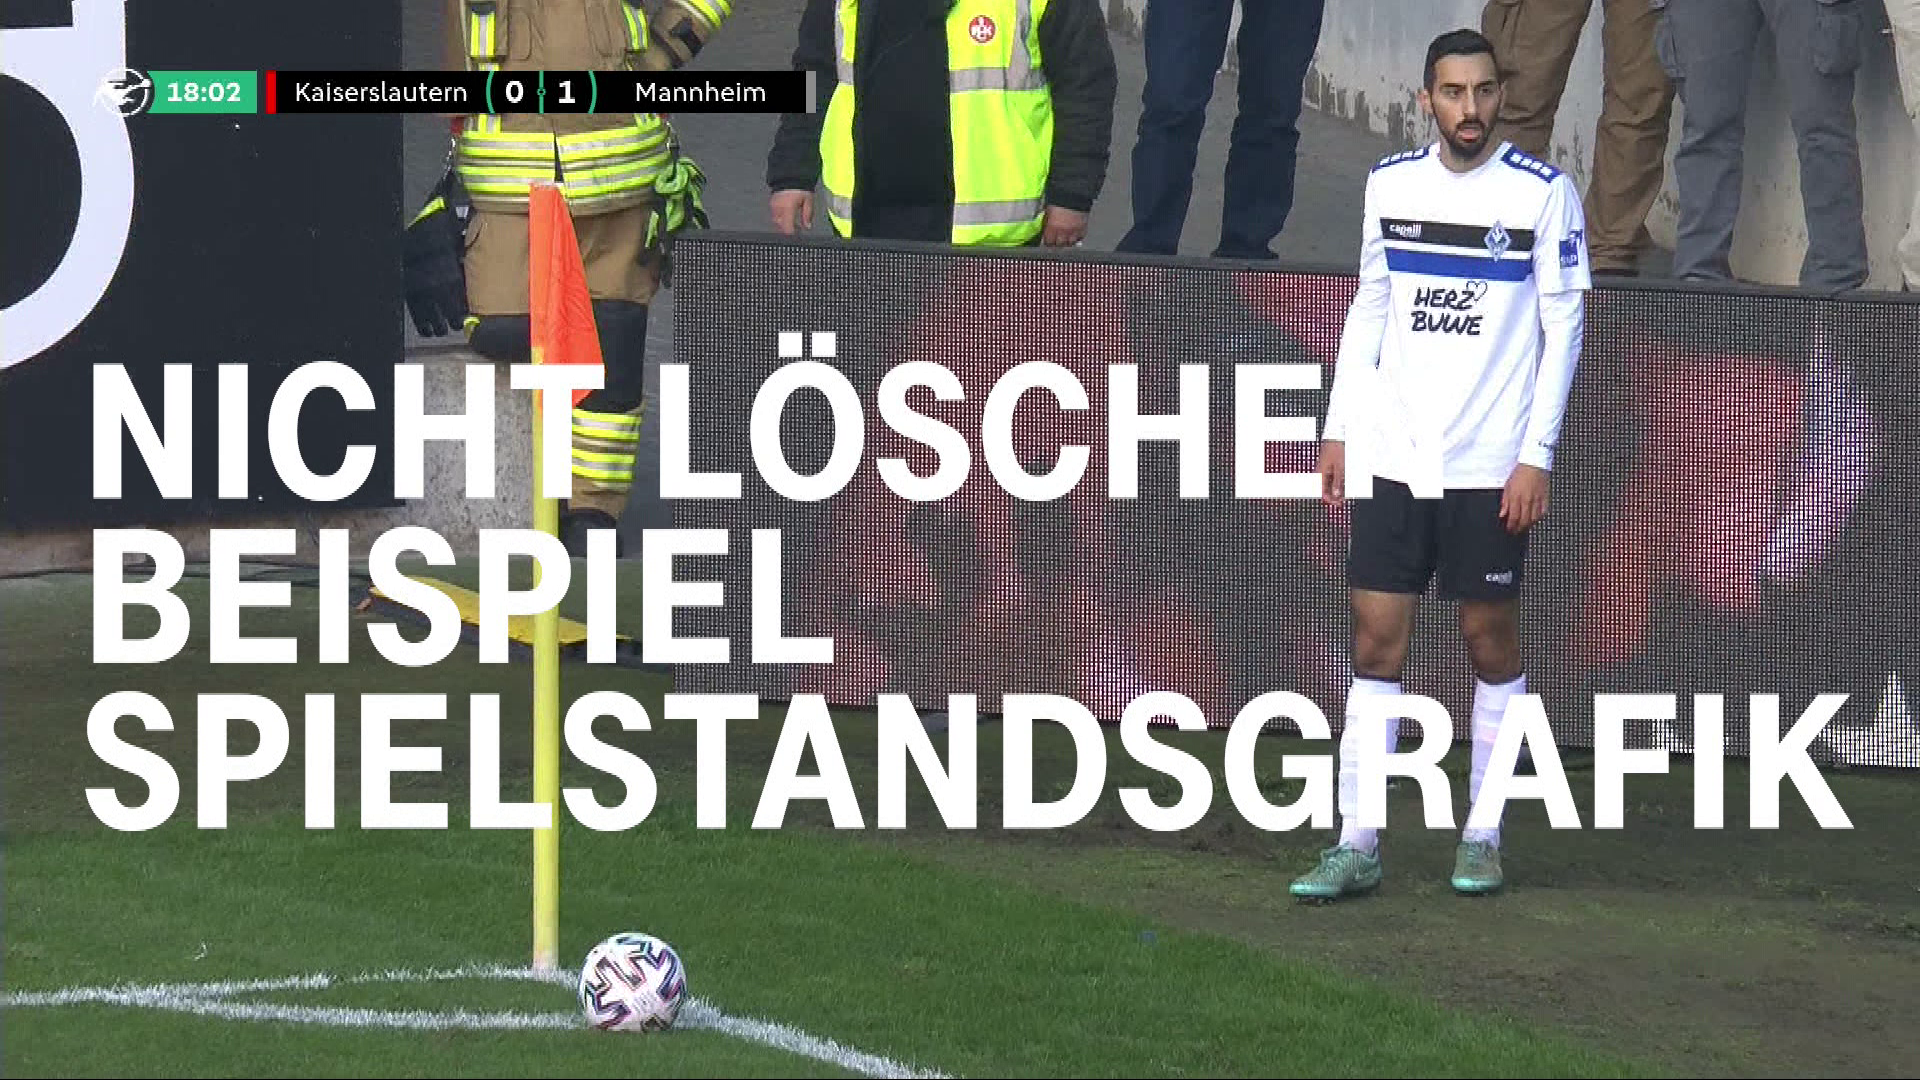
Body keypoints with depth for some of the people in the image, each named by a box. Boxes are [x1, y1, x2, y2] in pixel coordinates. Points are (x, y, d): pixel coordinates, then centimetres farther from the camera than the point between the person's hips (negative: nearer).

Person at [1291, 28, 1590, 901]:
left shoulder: (1543, 193, -4)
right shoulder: (1390, 184, 7)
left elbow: (1563, 326, -4)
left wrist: (1537, 454, -10)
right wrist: (1339, 427, 10)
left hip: (1490, 462, -3)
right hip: (1391, 455, 3)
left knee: (1490, 636, 3)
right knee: (1376, 639, 0)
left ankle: (1483, 836, 13)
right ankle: (1357, 845, 0)